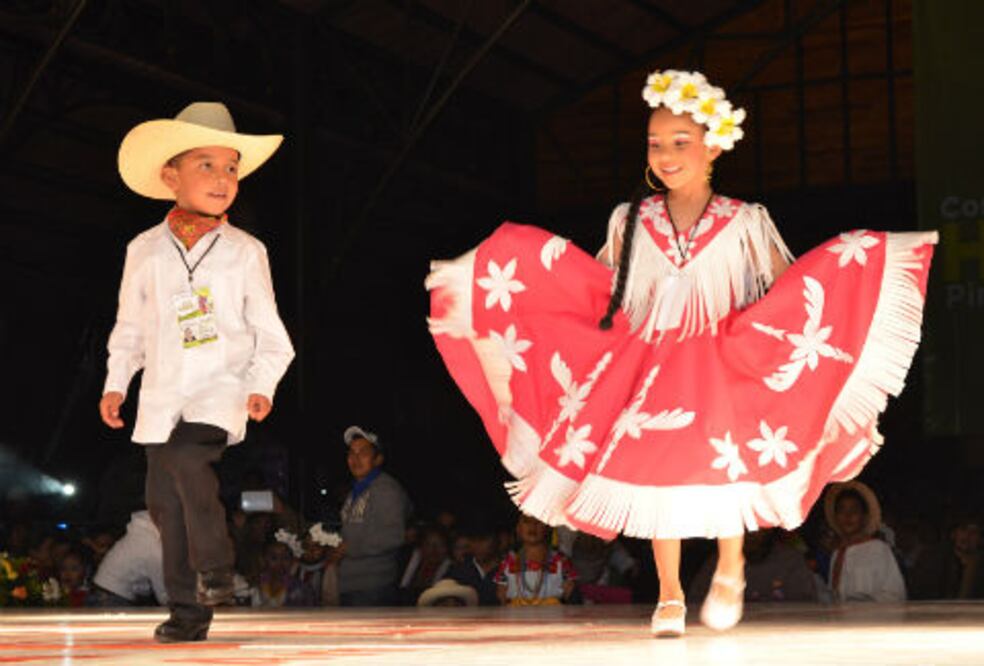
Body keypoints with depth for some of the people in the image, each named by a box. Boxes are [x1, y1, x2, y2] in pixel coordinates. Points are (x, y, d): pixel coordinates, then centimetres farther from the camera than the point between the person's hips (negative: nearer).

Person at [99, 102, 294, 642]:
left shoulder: (245, 252, 3)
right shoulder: (145, 251, 7)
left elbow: (269, 333, 5)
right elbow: (129, 327, 16)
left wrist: (262, 385, -8)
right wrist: (115, 384, 10)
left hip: (221, 388, -3)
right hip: (162, 394, 3)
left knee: (188, 457, -28)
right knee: (163, 498, 1)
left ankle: (214, 570, -11)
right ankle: (188, 610, 11)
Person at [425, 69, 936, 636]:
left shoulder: (746, 223, 2)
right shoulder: (630, 221, 7)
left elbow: (788, 293, 5)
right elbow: (604, 294, 15)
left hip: (724, 367, -2)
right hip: (647, 366, 2)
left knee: (726, 462, -15)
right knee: (654, 471, -2)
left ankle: (730, 570, 12)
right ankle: (670, 596, 12)